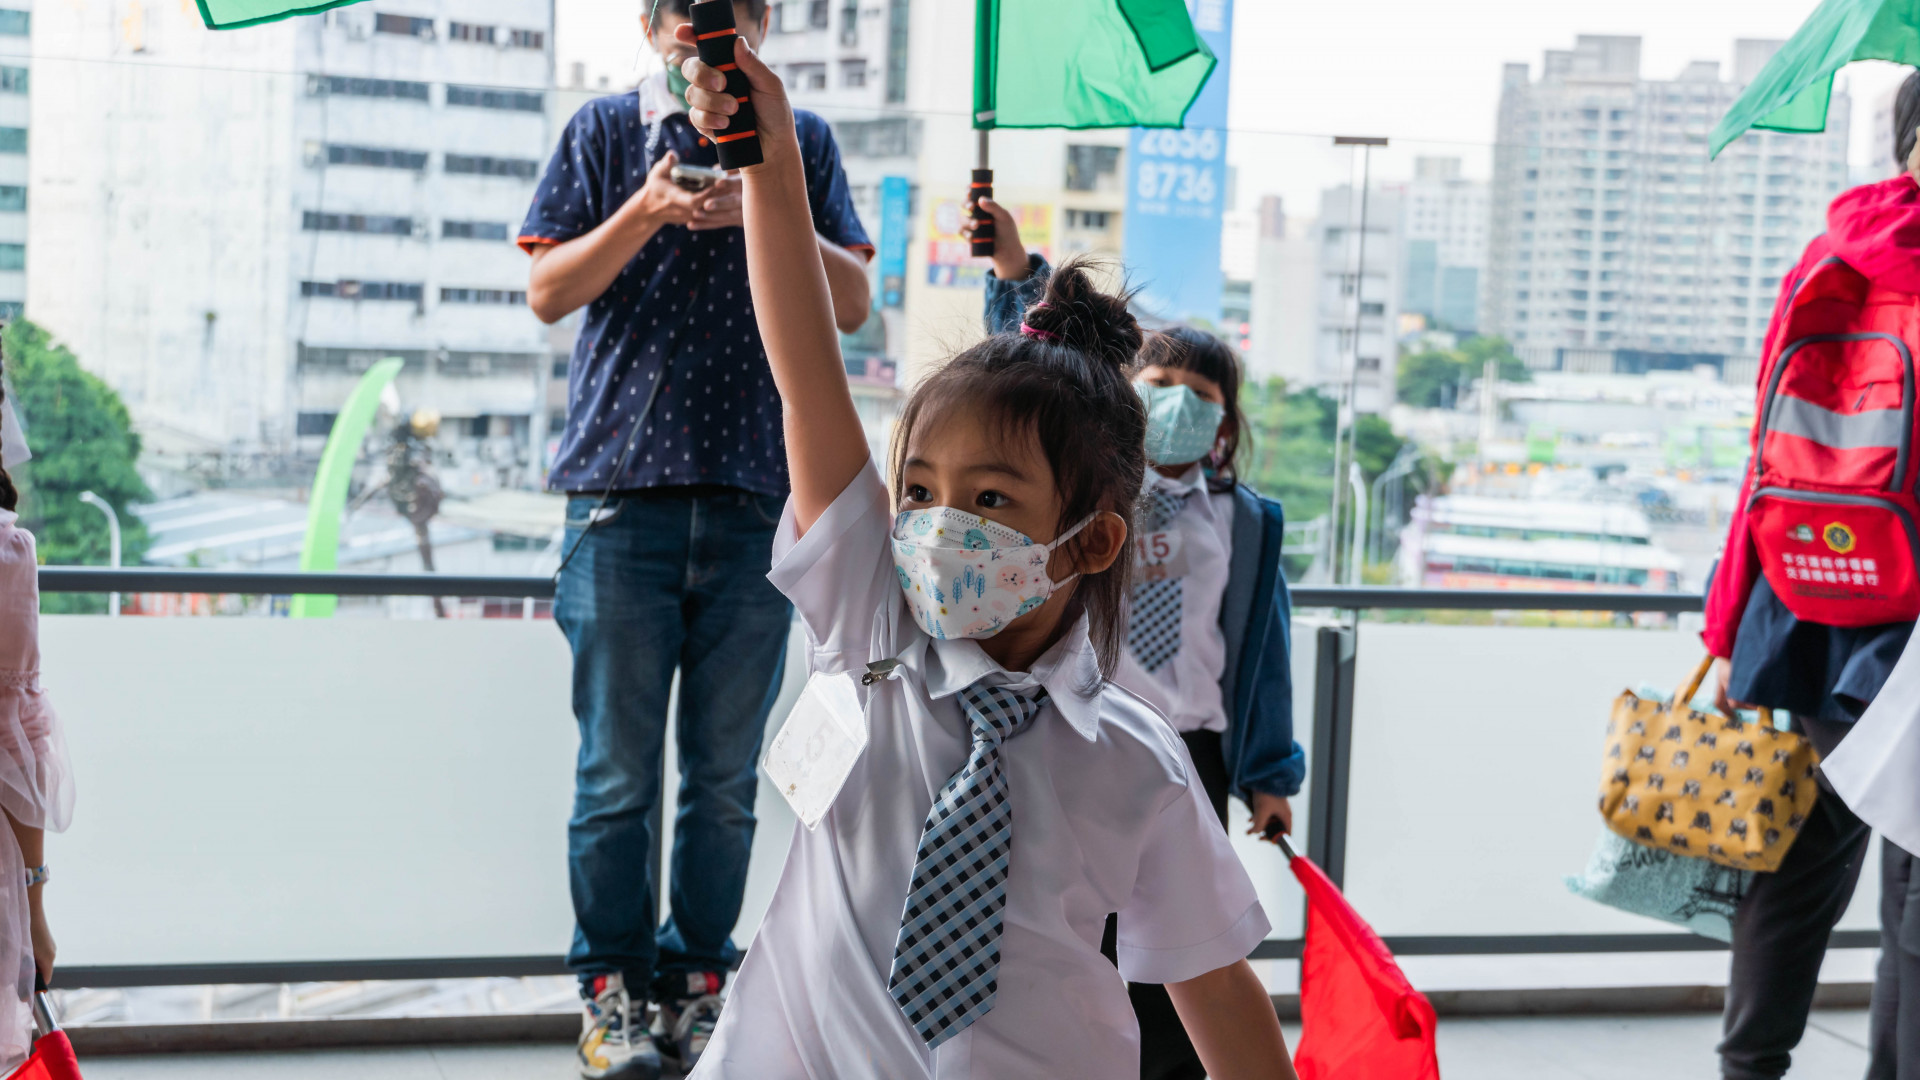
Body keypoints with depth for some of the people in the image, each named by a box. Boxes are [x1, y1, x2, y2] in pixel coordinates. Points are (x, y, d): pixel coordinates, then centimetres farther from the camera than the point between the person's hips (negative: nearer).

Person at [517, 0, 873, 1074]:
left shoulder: (801, 140, 14)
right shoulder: (608, 130, 11)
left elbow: (852, 302, 6)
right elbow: (549, 292, 4)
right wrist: (649, 210, -11)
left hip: (758, 495, 1)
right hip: (626, 489, -1)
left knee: (726, 774, 5)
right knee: (618, 769, 0)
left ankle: (699, 978, 16)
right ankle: (614, 986, 10)